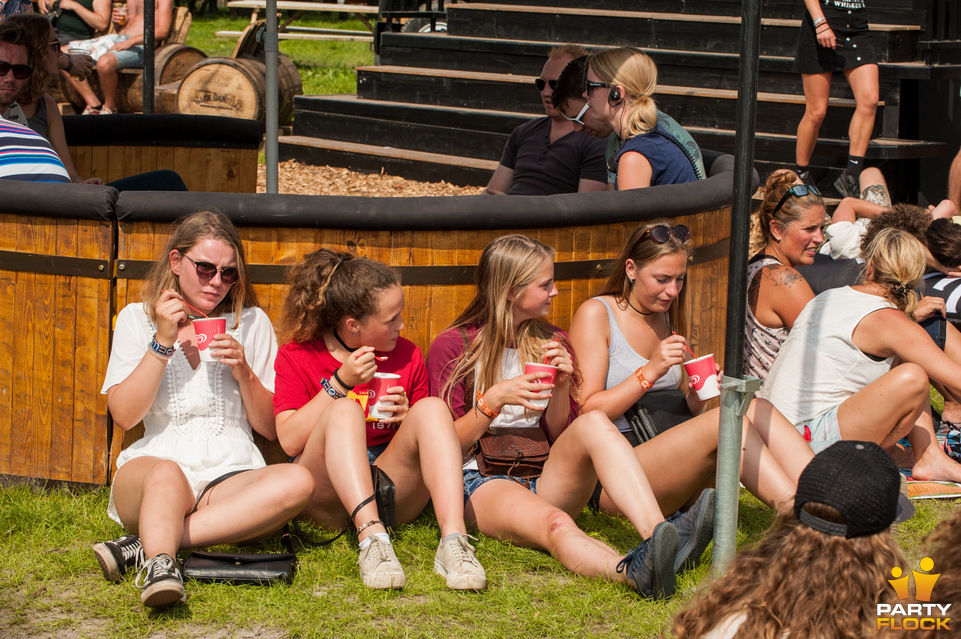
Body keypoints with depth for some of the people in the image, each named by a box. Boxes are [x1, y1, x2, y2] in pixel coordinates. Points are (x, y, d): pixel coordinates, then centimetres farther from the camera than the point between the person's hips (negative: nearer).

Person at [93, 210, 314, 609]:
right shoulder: (137, 319, 13)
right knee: (167, 474, -38)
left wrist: (243, 370, -4)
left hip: (231, 477, 2)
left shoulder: (252, 323, 15)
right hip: (149, 467, -1)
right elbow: (123, 416, 2)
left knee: (297, 483, -32)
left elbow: (272, 429, 13)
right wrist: (162, 343, -5)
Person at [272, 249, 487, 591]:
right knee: (344, 410, -30)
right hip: (324, 497, -3)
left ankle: (454, 538, -41)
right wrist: (340, 382, -14)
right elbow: (289, 441, -9)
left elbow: (430, 435, 18)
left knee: (432, 408, -21)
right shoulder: (297, 357, 3)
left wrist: (406, 417, -5)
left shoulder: (407, 356, 12)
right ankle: (372, 537, -50)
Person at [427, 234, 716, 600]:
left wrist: (560, 388, -2)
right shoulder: (451, 347, 3)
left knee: (593, 423, -29)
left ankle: (658, 534, -53)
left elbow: (559, 437, 16)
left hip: (546, 481, 4)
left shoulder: (551, 343, 17)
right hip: (483, 484, -4)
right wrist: (493, 399, -15)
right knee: (556, 525, -39)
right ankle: (637, 572, -72)